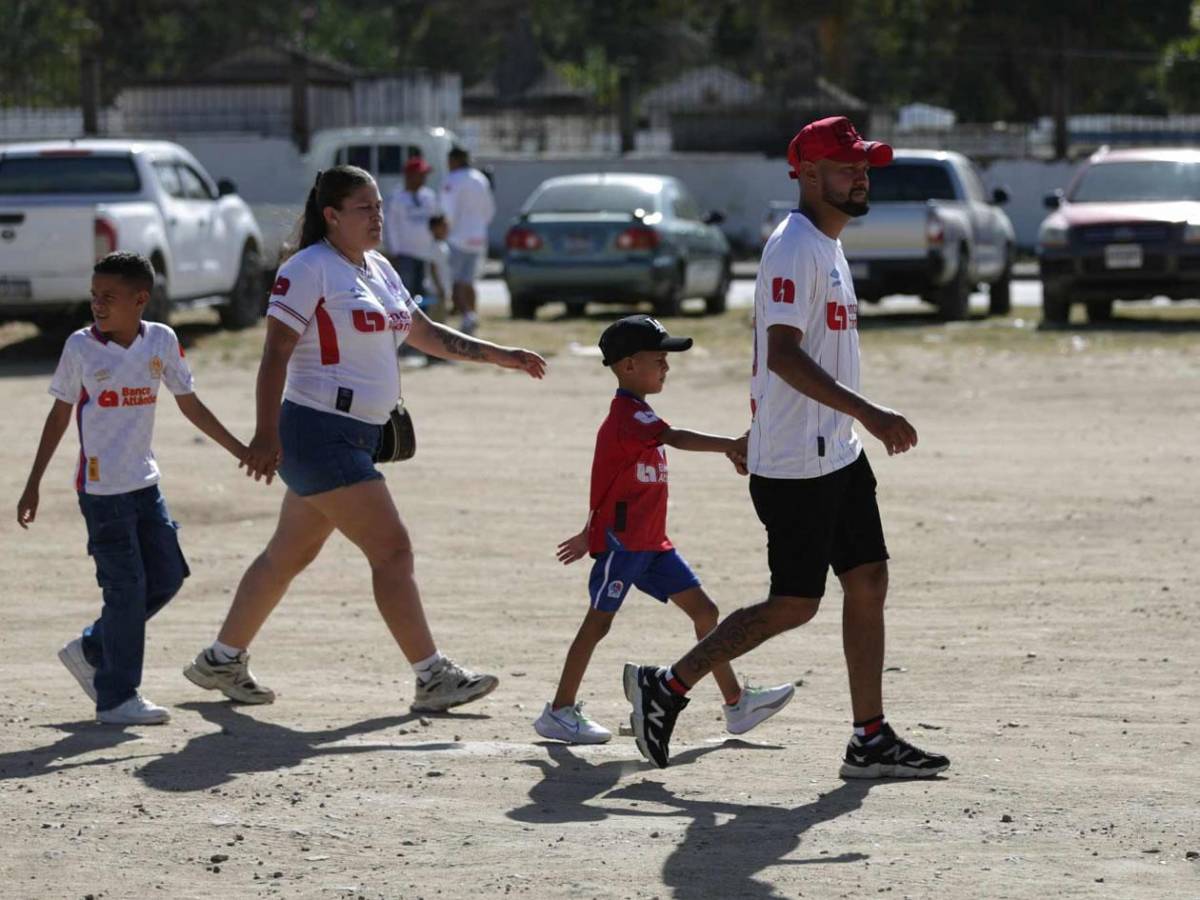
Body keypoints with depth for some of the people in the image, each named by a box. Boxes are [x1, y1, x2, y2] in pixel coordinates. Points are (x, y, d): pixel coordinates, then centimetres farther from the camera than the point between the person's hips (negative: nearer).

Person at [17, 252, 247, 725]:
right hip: (101, 487, -5)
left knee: (167, 576, 6)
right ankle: (116, 698, 1)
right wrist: (34, 483, 3)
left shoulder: (162, 341, -1)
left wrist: (241, 450, 7)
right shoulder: (80, 346, -7)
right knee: (126, 587, -7)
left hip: (145, 483, 5)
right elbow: (60, 415, 1)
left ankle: (90, 651, 22)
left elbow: (190, 405, 9)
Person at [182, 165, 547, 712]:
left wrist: (500, 356, 18)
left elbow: (427, 335, 25)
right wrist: (266, 436, -21)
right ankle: (432, 678, -6)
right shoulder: (310, 270, -11)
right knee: (392, 549, -10)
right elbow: (276, 353, -15)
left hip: (354, 439, 9)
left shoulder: (378, 269, 15)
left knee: (290, 555, 15)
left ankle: (221, 661, 25)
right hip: (320, 434, -9)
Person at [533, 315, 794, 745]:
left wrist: (591, 534, 26)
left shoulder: (631, 415, 17)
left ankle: (736, 703, 9)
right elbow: (675, 438, -33)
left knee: (704, 611, 6)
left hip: (651, 541, 10)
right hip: (622, 540, -10)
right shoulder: (628, 414, -16)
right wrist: (732, 446, -41)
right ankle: (559, 713, 5)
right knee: (599, 621, -3)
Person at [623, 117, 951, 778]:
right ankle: (666, 687, 6)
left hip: (837, 453, 10)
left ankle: (871, 742, 11)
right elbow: (782, 354, -26)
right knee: (793, 605, -5)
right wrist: (867, 413, -30)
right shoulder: (794, 247, -16)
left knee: (868, 583, 7)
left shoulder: (827, 246, 16)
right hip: (796, 463, -10)